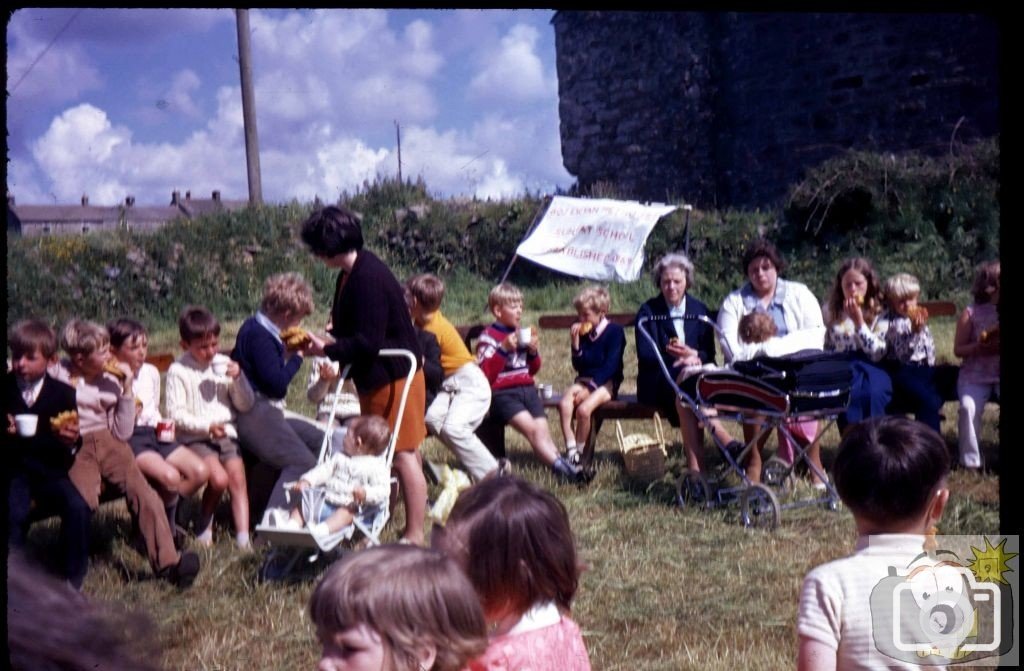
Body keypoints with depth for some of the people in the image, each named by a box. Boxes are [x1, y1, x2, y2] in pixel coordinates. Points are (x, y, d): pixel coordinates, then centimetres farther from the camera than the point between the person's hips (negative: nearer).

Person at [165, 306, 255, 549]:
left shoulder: (224, 366, 12)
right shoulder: (178, 371, -1)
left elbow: (246, 405, 11)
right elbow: (176, 414, -7)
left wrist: (238, 379, -6)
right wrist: (208, 426, -19)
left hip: (226, 435, 4)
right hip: (194, 438, -4)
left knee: (238, 479, -15)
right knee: (219, 478, -22)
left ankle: (243, 538, -18)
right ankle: (204, 527, 2)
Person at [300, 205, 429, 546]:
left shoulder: (368, 278, -24)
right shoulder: (351, 274, 7)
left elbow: (367, 341, -26)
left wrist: (326, 350, -18)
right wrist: (324, 342, 5)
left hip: (393, 376, -10)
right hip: (376, 376, 10)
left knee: (403, 454, -4)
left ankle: (414, 535, 3)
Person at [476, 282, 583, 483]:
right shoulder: (488, 336, -1)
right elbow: (485, 375, -12)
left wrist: (534, 351, 6)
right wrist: (504, 349, -18)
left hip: (528, 389, 6)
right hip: (502, 393, -6)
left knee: (542, 430, -14)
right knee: (530, 427, -25)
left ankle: (561, 465, -27)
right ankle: (561, 467, -33)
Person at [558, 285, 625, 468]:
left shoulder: (615, 331, -4)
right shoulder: (583, 333, 11)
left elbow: (610, 366, -11)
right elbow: (578, 366, 9)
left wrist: (591, 386, -20)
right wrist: (575, 345, -7)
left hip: (606, 383, -5)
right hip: (584, 380, 5)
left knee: (583, 409, -32)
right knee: (564, 404, -28)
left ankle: (581, 453, -12)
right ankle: (571, 451, -25)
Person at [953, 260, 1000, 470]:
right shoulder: (971, 313, -1)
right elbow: (958, 350, 1)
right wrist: (979, 347, -18)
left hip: (1000, 376, 1)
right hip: (975, 376, -1)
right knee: (968, 407, -27)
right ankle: (970, 461, -12)